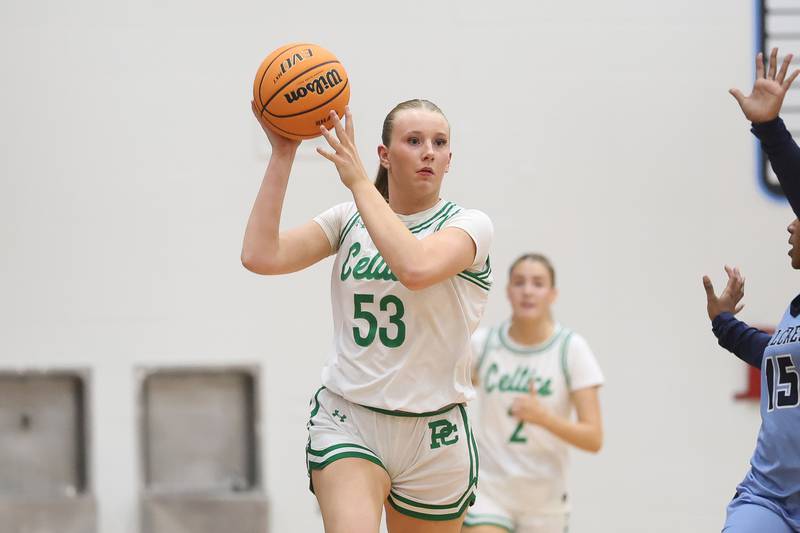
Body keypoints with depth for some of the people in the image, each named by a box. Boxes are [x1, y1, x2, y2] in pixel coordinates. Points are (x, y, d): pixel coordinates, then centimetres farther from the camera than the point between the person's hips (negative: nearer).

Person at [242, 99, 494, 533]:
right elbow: (261, 256, -7)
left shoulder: (468, 224, -4)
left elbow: (416, 267, -27)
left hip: (432, 434, -1)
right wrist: (282, 154, -8)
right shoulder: (348, 220, 6)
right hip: (345, 420, 1)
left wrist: (358, 180, -21)